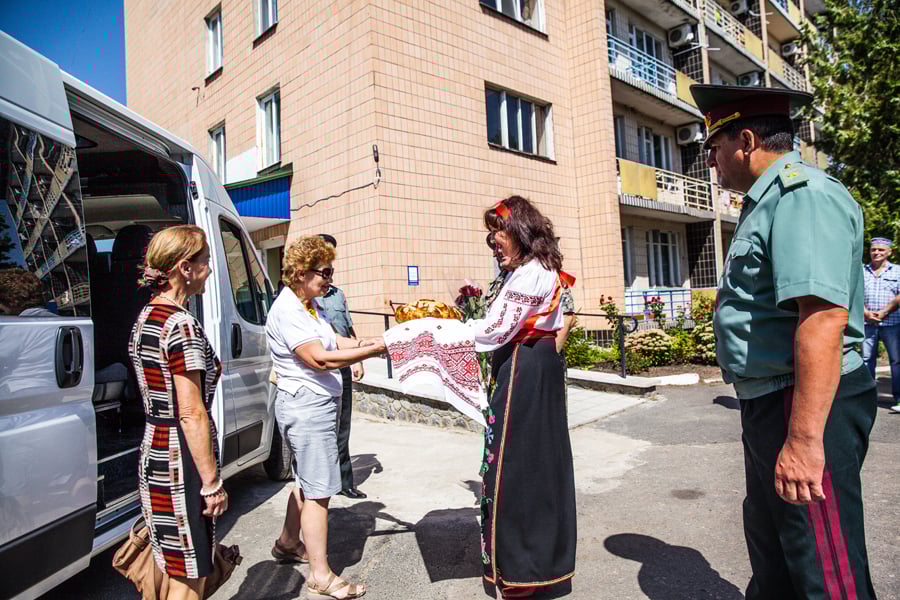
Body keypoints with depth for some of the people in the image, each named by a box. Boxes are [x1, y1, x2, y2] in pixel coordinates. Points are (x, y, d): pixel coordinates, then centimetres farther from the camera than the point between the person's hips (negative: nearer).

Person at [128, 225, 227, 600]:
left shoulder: (145, 318, 10)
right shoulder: (181, 324, -20)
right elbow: (192, 415, -22)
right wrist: (212, 483, -16)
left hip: (153, 453, 10)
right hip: (182, 460, -10)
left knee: (177, 567, 22)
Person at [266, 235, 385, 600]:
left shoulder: (312, 305, 10)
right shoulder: (287, 310, -19)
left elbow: (333, 340, 11)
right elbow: (320, 358, -26)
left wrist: (367, 341, -6)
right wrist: (374, 350, -26)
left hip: (319, 403, 10)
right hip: (306, 406, -10)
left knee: (307, 481, 23)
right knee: (318, 491, -3)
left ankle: (288, 544, 42)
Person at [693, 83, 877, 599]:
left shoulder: (803, 194, -17)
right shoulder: (769, 201, 15)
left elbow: (823, 316, -29)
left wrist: (804, 439, -32)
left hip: (809, 407, -11)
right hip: (770, 403, 11)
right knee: (769, 541, 26)